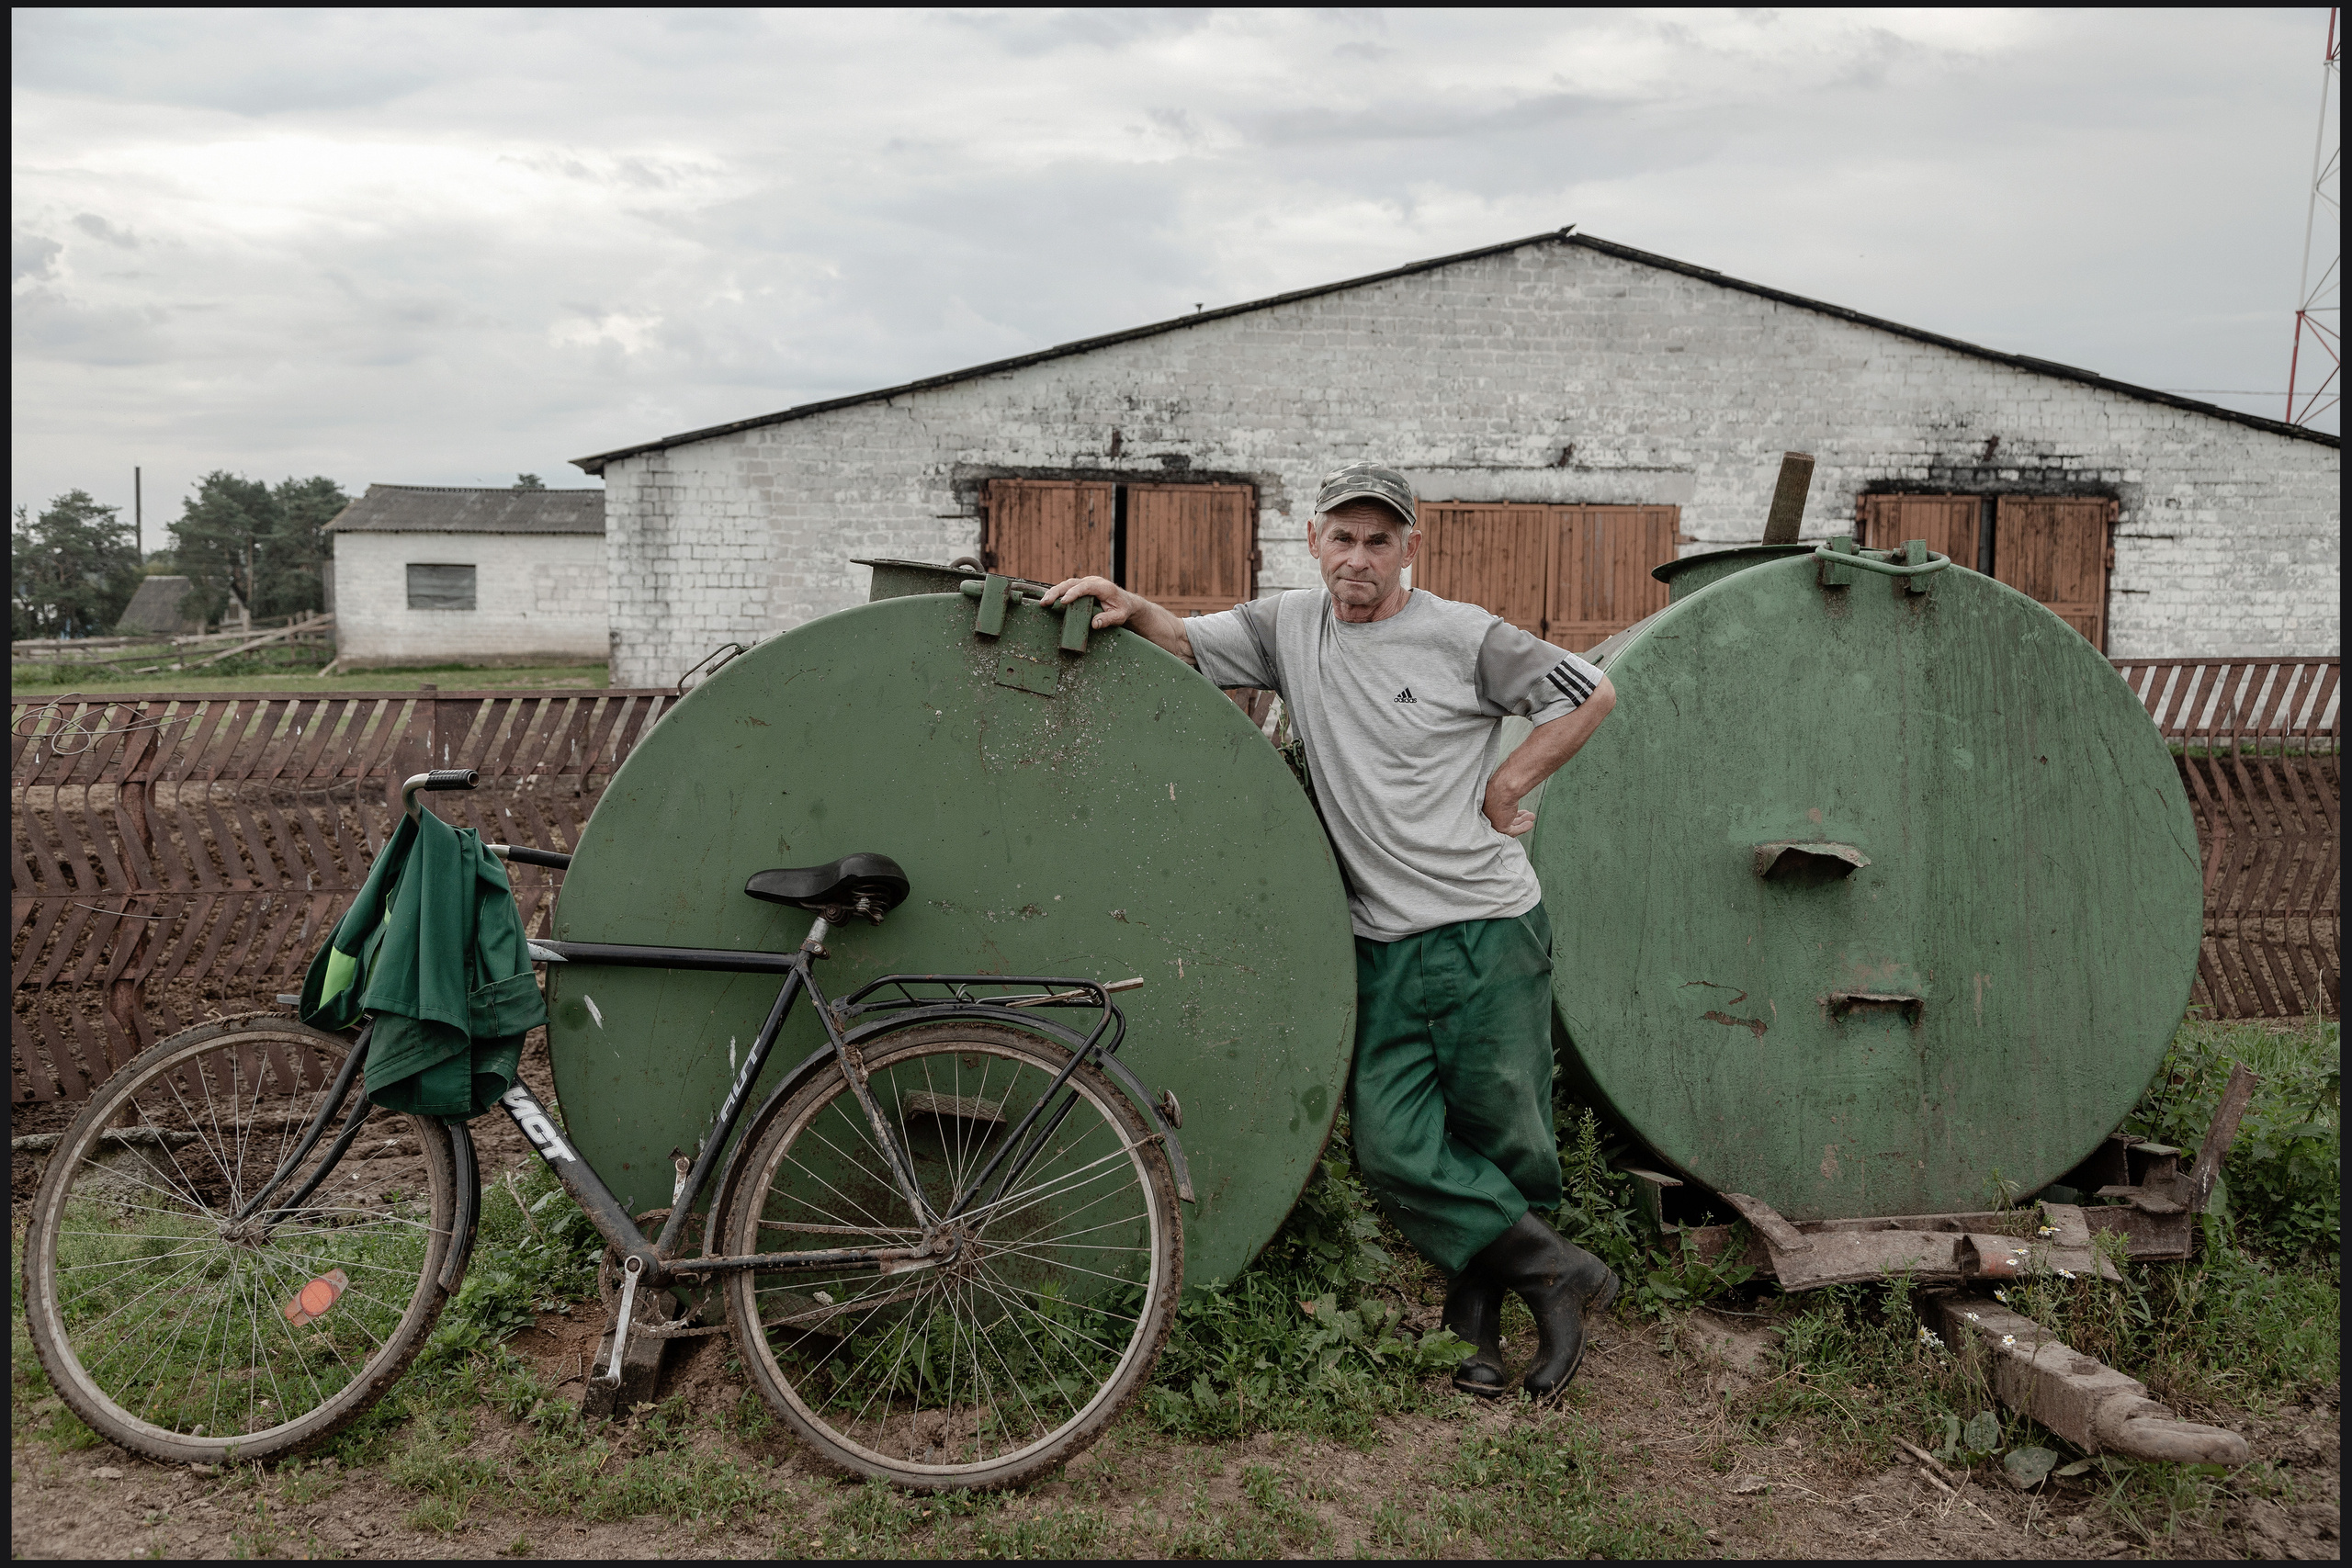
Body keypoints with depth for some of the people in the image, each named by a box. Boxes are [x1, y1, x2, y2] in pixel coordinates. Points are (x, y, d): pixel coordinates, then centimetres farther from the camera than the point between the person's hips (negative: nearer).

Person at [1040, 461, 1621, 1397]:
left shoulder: (1464, 637, -4)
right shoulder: (1289, 627, 9)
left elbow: (1592, 694, 3)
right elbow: (1187, 644, 11)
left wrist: (1505, 787, -1)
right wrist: (1132, 609, -10)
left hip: (1491, 933, -3)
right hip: (1382, 945, 4)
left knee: (1503, 1138, 3)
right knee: (1394, 1153, -4)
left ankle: (1476, 1316, 22)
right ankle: (1558, 1273, 11)